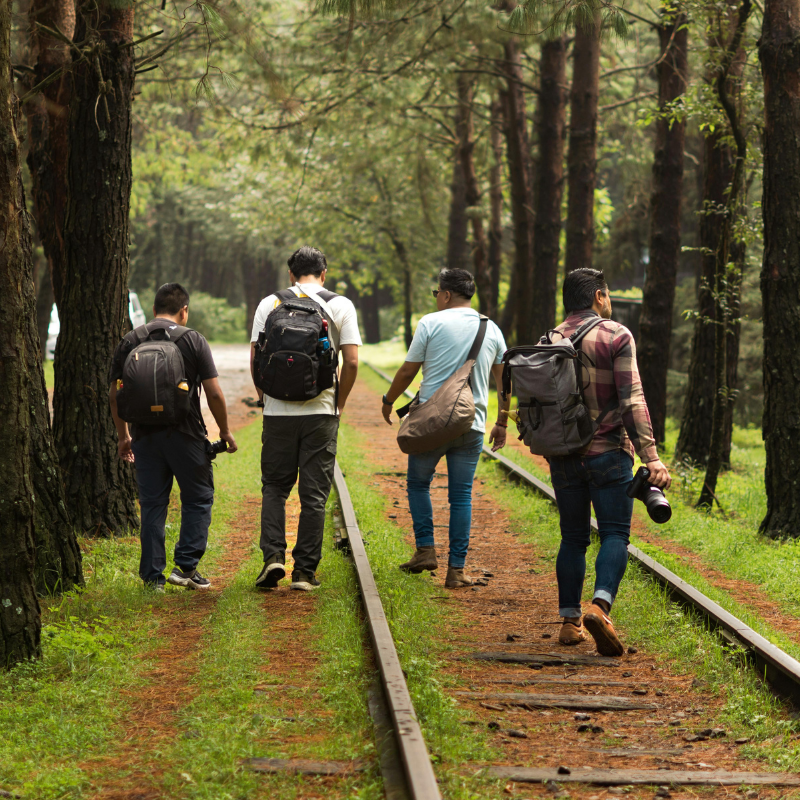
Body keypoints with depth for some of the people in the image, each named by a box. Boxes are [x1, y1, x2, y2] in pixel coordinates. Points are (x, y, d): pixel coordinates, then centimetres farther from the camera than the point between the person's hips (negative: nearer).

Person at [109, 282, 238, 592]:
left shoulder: (129, 342, 6)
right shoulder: (193, 340, -3)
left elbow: (114, 395, 7)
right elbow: (214, 393, -7)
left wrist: (123, 436, 17)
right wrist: (225, 431, 6)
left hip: (145, 436, 3)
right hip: (185, 435, -3)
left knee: (152, 505, 8)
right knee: (198, 499, 10)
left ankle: (152, 576, 7)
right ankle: (186, 566, 1)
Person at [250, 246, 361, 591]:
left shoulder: (270, 304, 3)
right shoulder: (340, 305, 1)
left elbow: (255, 359, 0)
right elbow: (351, 362, -5)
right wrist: (339, 403, 8)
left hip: (278, 411, 1)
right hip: (321, 411, -1)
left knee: (274, 486, 14)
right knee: (314, 492, 5)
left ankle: (273, 555, -2)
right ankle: (305, 570, 6)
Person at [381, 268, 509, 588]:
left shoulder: (431, 323, -3)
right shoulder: (492, 330, 9)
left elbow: (407, 372, 1)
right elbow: (505, 380, 13)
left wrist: (388, 400, 17)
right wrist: (502, 423, 22)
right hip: (472, 426, 3)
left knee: (418, 483, 16)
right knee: (461, 495, 6)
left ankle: (425, 548, 5)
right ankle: (456, 569, 3)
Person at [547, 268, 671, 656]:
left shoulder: (549, 341, 9)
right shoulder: (617, 336, -6)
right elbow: (632, 401, -14)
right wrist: (651, 457, -17)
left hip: (563, 458, 4)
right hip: (608, 453, -4)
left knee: (573, 537, 13)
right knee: (615, 535, -3)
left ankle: (570, 620, 10)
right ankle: (600, 606, -25)